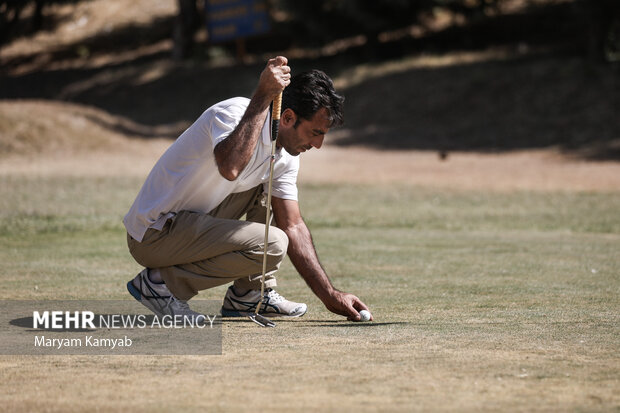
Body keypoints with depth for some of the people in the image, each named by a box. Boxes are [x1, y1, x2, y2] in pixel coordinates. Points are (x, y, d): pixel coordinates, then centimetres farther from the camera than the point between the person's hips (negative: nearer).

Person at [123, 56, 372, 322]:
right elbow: (230, 168, -42)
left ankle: (249, 296, 13)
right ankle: (161, 282, -10)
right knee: (271, 244, -22)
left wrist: (331, 297, 5)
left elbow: (293, 227, 11)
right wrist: (263, 97, -36)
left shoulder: (285, 156, 6)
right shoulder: (234, 113, -20)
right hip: (153, 234, -9)